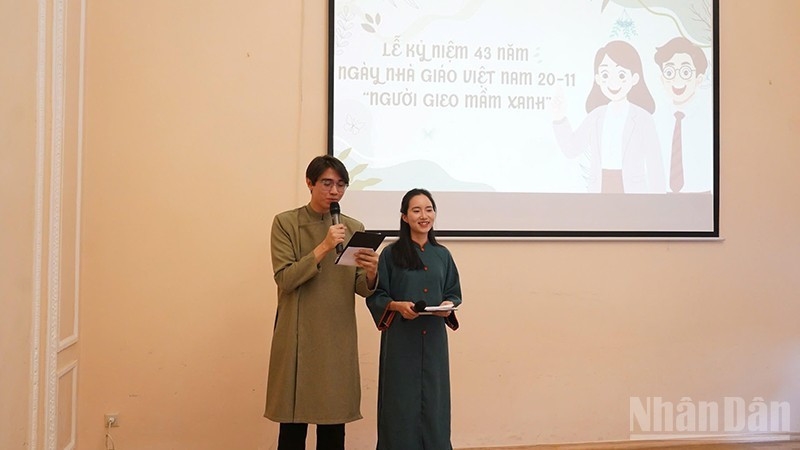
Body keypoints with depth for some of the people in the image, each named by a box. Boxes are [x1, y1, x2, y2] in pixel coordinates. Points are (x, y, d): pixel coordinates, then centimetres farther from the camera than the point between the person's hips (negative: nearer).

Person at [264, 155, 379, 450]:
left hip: (339, 339, 3)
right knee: (293, 421, 2)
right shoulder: (286, 223, -1)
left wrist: (371, 275, -19)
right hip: (298, 337, -3)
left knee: (334, 422, 7)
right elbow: (284, 278, -11)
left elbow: (362, 289, 4)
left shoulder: (354, 228, 8)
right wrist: (323, 248, -20)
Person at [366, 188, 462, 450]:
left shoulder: (442, 255, 8)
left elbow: (454, 293, 13)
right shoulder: (391, 254, -3)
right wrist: (397, 305, -19)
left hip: (434, 338, 3)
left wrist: (448, 305, -8)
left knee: (433, 400, 6)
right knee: (402, 402, 1)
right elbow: (375, 296, -2)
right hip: (401, 339, -3)